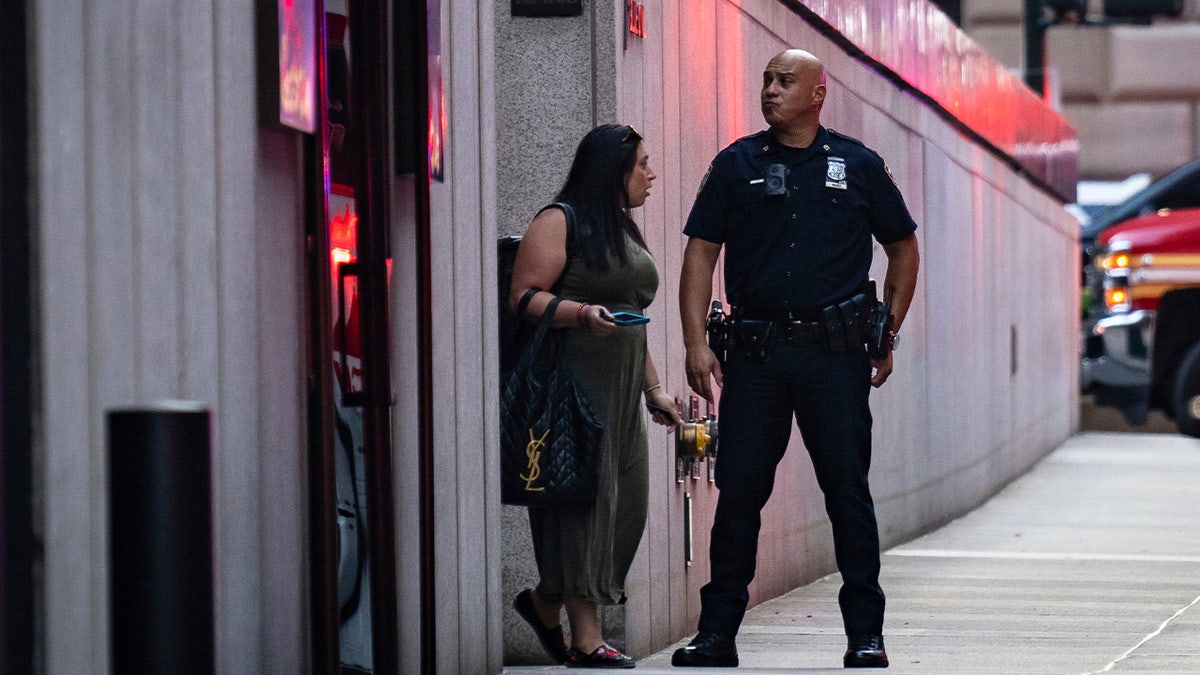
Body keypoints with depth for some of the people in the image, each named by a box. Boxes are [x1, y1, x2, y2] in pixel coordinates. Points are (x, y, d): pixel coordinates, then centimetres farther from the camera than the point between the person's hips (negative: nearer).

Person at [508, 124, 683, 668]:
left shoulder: (626, 235, 22)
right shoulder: (558, 224, -5)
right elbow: (523, 298, -12)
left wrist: (653, 390, 22)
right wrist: (582, 312, -25)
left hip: (619, 394, 8)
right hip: (572, 384, -8)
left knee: (624, 504, 2)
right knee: (583, 498, -11)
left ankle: (544, 603, 20)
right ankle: (586, 638, -11)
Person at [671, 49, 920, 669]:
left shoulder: (857, 166, 7)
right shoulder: (736, 165, 8)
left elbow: (902, 247, 17)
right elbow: (700, 251, 6)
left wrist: (887, 335, 12)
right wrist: (696, 342, -4)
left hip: (834, 354, -1)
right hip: (754, 352, 1)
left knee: (848, 489, 0)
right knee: (738, 489, 1)